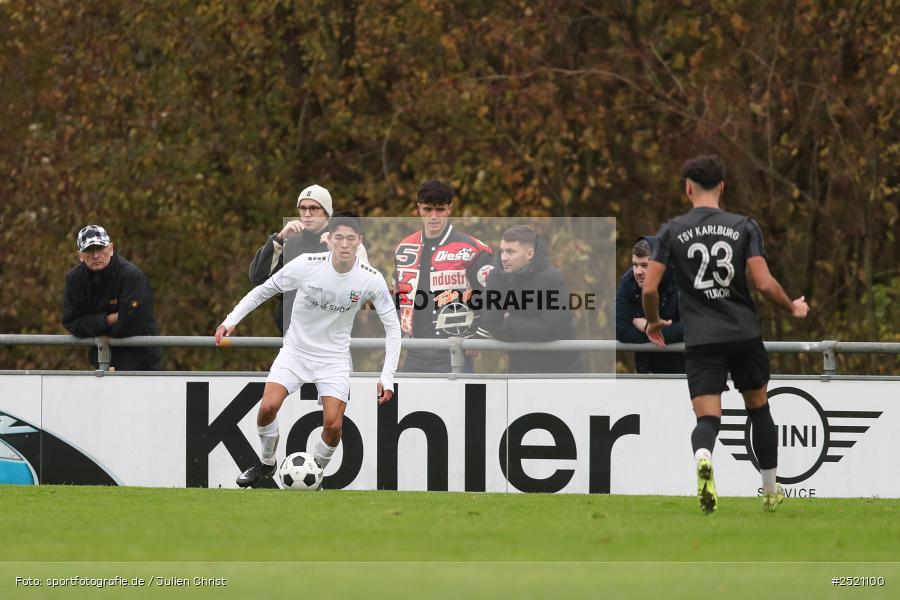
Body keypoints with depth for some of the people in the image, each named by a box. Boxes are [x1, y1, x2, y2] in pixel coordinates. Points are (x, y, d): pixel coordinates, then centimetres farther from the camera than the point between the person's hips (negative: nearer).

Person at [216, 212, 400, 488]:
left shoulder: (371, 280, -16)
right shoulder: (307, 265, -18)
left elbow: (392, 326, -6)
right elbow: (265, 289, -2)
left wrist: (387, 377, -11)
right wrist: (231, 320, -7)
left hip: (334, 357, 0)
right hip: (296, 349, 0)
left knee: (333, 426, -14)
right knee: (268, 406, -18)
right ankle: (266, 464, 9)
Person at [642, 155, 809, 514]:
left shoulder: (672, 231, 1)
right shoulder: (744, 227, 1)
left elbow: (650, 287, -2)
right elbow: (764, 283, -7)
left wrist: (653, 322, 18)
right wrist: (793, 308, 12)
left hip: (700, 338, -1)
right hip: (745, 333, 1)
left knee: (707, 418, -5)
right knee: (758, 407, 20)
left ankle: (703, 458, -41)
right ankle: (771, 492, 27)